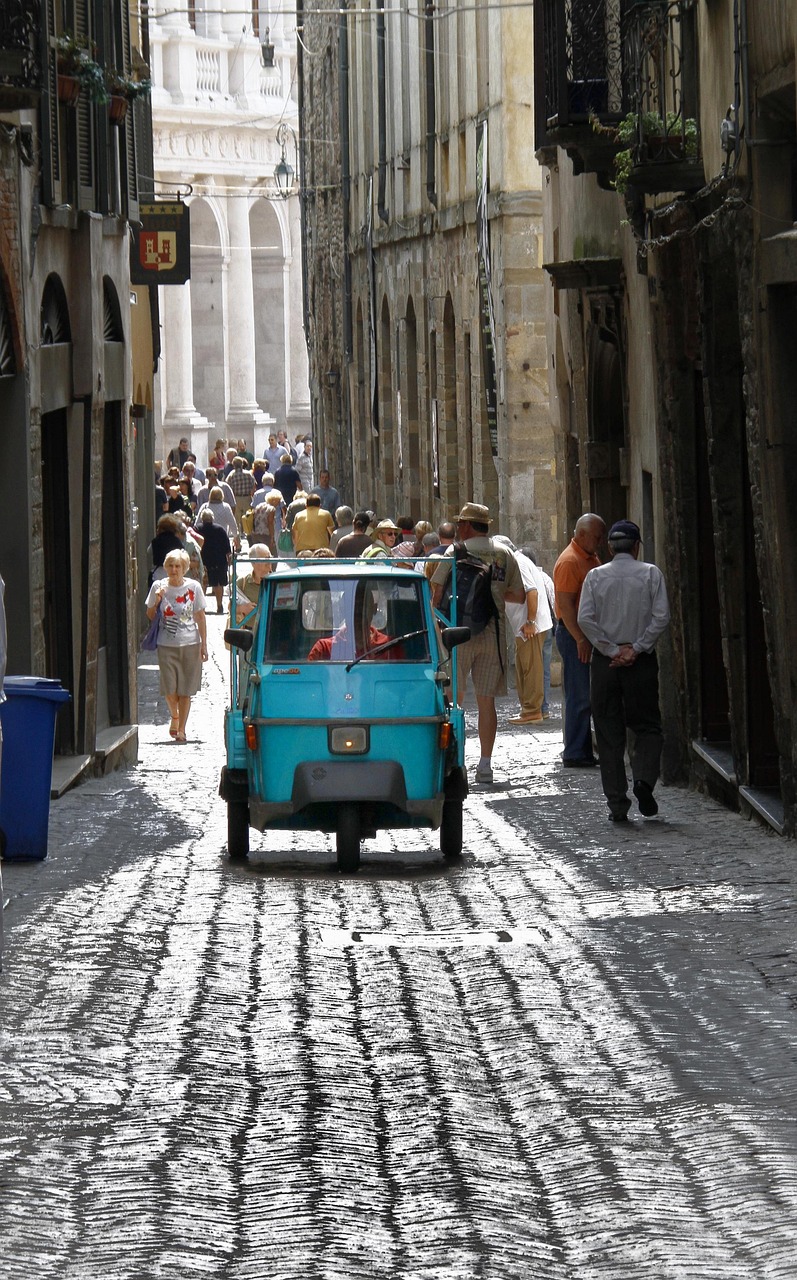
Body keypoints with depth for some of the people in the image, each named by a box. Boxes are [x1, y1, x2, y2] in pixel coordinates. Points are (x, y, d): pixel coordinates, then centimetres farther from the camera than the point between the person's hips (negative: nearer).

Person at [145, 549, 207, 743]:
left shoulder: (193, 587, 1)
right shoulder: (158, 587, 2)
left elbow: (200, 618, 5)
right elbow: (150, 616, 10)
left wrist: (204, 645, 1)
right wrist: (157, 600, -9)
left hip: (190, 644, 0)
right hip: (166, 645, 0)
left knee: (185, 690, 0)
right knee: (169, 689, -3)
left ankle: (181, 729, 9)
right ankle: (174, 717, 26)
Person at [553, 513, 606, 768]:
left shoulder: (592, 559, 17)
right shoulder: (569, 562, -14)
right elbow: (565, 604, -20)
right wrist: (580, 639, -23)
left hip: (588, 634, 10)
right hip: (574, 633, -10)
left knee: (589, 696, 11)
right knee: (579, 696, -8)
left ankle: (583, 750, 16)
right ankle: (574, 754, -6)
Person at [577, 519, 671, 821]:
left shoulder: (595, 576, 2)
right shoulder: (650, 574, 0)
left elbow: (585, 619, -8)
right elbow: (661, 616, -9)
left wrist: (611, 650, -7)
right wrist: (634, 649, -9)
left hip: (605, 661, 1)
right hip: (641, 660, -1)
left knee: (609, 733, 6)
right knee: (647, 726, 11)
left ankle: (617, 805, 3)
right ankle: (644, 777, -15)